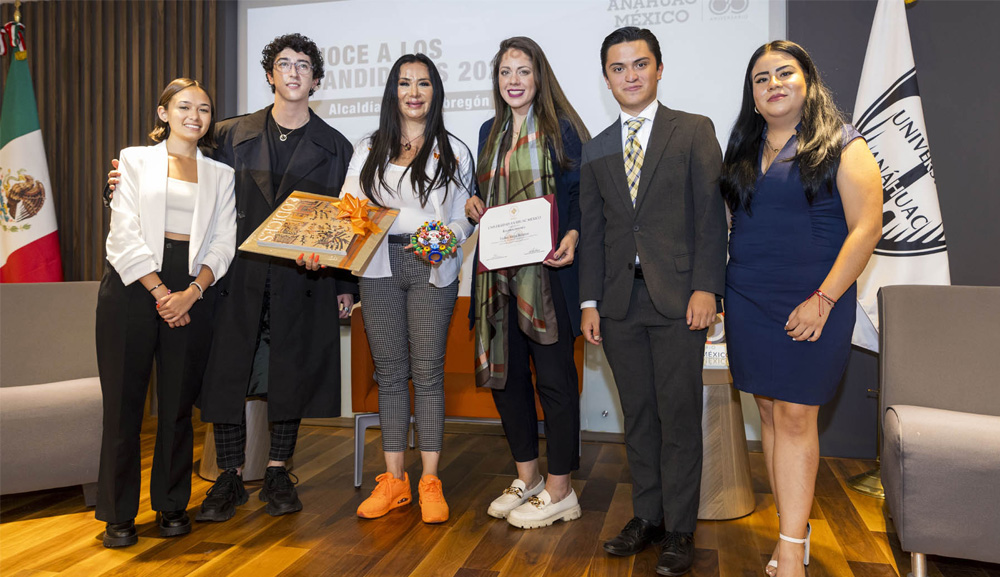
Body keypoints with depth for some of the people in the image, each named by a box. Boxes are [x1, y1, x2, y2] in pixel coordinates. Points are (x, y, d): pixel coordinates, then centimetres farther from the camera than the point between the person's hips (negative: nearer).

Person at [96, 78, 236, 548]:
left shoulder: (221, 174, 14)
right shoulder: (135, 160, 9)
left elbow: (223, 243, 6)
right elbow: (125, 234, -2)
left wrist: (190, 293, -9)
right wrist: (160, 293, -10)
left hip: (193, 292, 2)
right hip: (133, 285, -1)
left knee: (178, 401, 4)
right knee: (124, 399, 0)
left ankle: (172, 505, 18)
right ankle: (119, 513, 12)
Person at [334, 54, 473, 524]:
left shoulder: (454, 151, 10)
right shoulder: (369, 150, 14)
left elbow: (464, 218, 7)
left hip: (432, 269, -2)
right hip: (379, 266, 2)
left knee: (428, 372, -2)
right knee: (390, 373, 5)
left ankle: (430, 482, 7)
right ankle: (393, 480, 15)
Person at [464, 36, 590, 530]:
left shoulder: (562, 128, -1)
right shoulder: (490, 131, 16)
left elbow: (585, 195, -5)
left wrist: (573, 236, -23)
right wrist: (473, 204, 3)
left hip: (547, 270, -6)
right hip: (499, 269, 6)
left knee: (554, 375, -1)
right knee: (504, 371, 10)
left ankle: (559, 491, 13)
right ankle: (527, 478, 27)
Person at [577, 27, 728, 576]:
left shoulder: (695, 131, 4)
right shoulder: (595, 150, 14)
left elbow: (711, 213, -3)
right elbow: (592, 231, 13)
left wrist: (705, 287, -12)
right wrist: (590, 301, 7)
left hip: (677, 299, -3)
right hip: (619, 303, 4)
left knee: (678, 416, 1)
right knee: (637, 415, 11)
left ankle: (679, 529, 15)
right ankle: (647, 515, 25)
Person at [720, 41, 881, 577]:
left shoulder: (842, 145, -2)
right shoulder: (743, 150, 13)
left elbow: (866, 227, -9)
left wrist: (823, 300, -15)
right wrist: (721, 292, 8)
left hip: (811, 306, -5)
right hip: (747, 303, 5)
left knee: (795, 416, -5)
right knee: (769, 413, 7)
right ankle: (794, 532, 18)